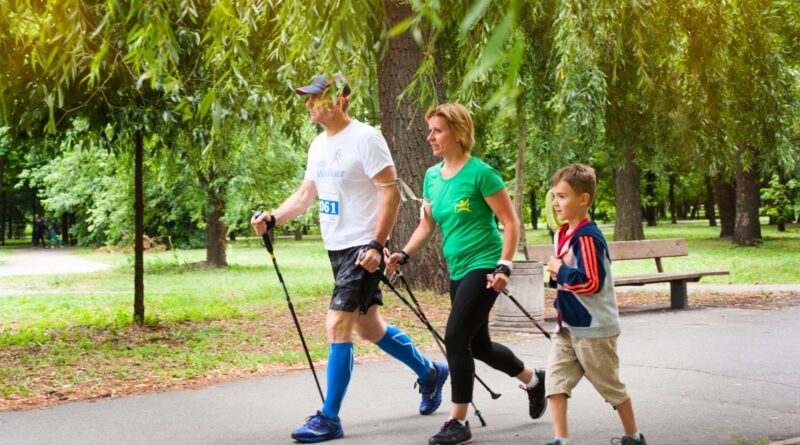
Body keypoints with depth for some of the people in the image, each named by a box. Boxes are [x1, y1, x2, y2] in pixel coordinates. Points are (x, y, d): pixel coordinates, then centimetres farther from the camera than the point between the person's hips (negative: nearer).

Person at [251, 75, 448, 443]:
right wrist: (272, 219, -2)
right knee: (368, 328, 17)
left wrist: (376, 245, -23)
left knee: (337, 326, -12)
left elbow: (391, 193, -17)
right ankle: (430, 373, 38)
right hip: (336, 248, 9)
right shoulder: (319, 145, 11)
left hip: (363, 249, -9)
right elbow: (305, 195, 16)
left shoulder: (365, 139, -14)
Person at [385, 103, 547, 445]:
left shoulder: (480, 173, -14)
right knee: (478, 344, 15)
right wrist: (404, 255, 0)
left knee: (456, 338, -14)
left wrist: (504, 267, -21)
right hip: (458, 271, 8)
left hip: (483, 267, -8)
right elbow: (427, 225, 15)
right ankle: (533, 380, 40)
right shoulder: (432, 177, 7)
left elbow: (510, 223, -13)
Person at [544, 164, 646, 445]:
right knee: (555, 379, -3)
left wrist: (561, 272, -18)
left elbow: (592, 282, -26)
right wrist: (557, 273, 3)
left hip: (593, 329, -8)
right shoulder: (561, 234, 9)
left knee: (610, 386, 7)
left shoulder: (587, 237, -20)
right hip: (567, 326, 8)